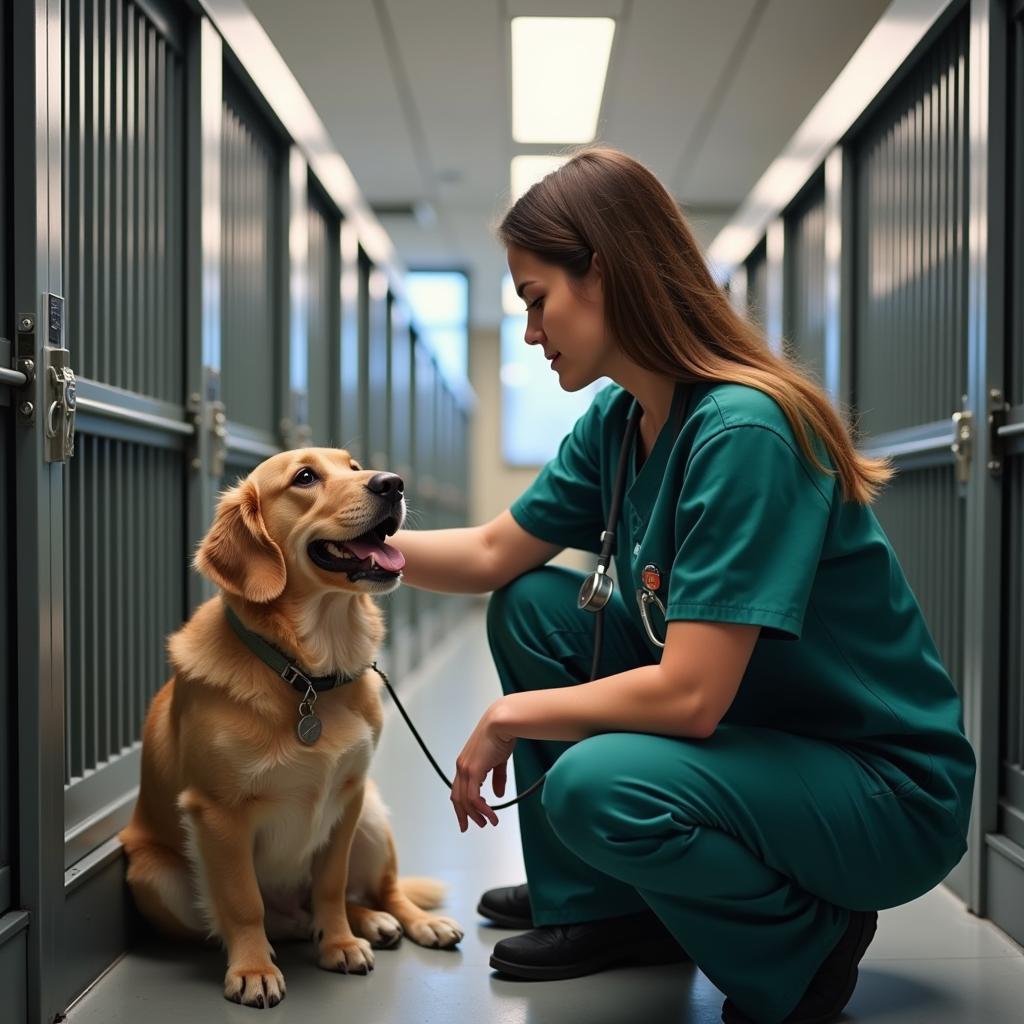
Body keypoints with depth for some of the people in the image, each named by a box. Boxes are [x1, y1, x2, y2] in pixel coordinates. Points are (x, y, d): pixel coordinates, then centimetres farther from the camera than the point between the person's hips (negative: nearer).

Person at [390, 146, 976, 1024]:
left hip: (889, 788, -9)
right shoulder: (615, 421, 0)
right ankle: (602, 908, 15)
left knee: (596, 783, -32)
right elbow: (491, 554, 8)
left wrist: (509, 719, -17)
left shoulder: (744, 430, -27)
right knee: (530, 605, 3)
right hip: (745, 727, 9)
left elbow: (688, 696, -30)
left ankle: (807, 947, -2)